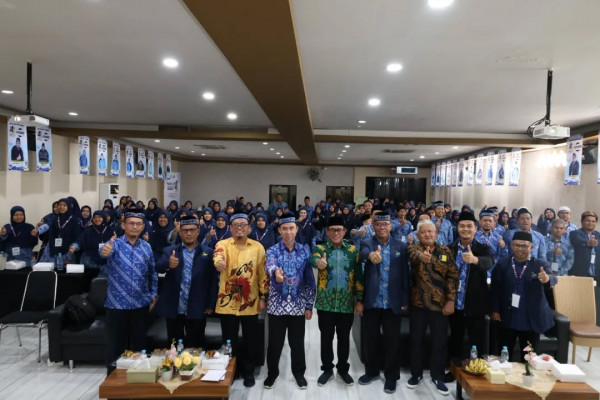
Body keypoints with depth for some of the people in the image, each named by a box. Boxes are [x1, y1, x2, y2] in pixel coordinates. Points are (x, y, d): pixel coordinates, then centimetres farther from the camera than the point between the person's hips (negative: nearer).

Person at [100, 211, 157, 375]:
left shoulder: (146, 247, 5)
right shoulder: (115, 243, -6)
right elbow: (106, 250, -31)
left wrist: (153, 294, 4)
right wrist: (104, 251, -54)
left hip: (141, 304, 3)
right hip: (117, 303, -3)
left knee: (139, 343, 13)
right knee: (116, 344, 8)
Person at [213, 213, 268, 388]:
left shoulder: (258, 247, 1)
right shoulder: (223, 244, -3)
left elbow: (263, 273, 3)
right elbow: (218, 258, -27)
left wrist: (263, 297, 1)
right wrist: (219, 263, -51)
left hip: (250, 302, 1)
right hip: (227, 302, -1)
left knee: (250, 340, 11)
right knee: (229, 340, 11)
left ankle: (248, 371, 30)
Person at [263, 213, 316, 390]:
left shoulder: (304, 251, 1)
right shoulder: (272, 251, -4)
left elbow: (310, 280, 4)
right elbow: (270, 265, -28)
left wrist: (309, 305, 2)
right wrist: (275, 272, -52)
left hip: (298, 305, 1)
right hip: (277, 305, -1)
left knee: (297, 343, 12)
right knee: (275, 342, 10)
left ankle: (299, 373, 33)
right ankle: (272, 373, 32)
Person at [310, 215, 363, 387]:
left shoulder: (353, 250, 4)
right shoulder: (319, 248, -1)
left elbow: (358, 276, 4)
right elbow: (313, 258, -26)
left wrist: (359, 300, -1)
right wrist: (319, 263, -50)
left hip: (347, 303, 1)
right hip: (326, 302, -1)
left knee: (344, 337, 14)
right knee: (326, 337, 11)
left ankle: (343, 369, 32)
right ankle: (327, 369, 29)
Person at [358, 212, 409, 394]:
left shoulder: (401, 246, 3)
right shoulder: (367, 244, -1)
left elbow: (405, 274, 3)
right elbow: (363, 254, -26)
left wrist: (405, 300, -1)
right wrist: (371, 255, -49)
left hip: (393, 302, 0)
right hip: (372, 301, 0)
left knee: (392, 340, 9)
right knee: (371, 338, 13)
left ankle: (391, 375, 26)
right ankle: (371, 371, 32)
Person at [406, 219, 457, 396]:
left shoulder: (446, 251, 3)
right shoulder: (414, 248, -3)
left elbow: (452, 276, 0)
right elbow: (413, 254, -28)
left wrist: (451, 301, -8)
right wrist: (421, 256, -52)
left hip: (440, 304, 1)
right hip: (418, 303, -1)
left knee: (439, 341, 8)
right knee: (416, 339, 10)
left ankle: (438, 377, 27)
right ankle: (416, 374, 28)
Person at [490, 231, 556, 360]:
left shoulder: (540, 264, -3)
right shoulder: (502, 264, -2)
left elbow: (553, 279, -21)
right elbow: (495, 288, 1)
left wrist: (547, 278, -44)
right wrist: (494, 310, -2)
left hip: (531, 319, 0)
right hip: (507, 318, 1)